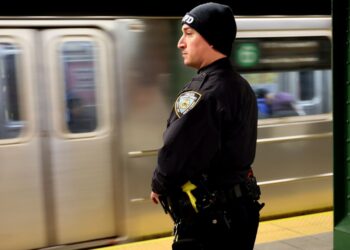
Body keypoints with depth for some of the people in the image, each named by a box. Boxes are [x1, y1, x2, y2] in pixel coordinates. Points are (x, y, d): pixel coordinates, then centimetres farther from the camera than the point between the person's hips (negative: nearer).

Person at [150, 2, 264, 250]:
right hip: (240, 209, 10)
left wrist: (159, 186, -2)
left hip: (208, 219, -10)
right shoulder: (242, 88, 10)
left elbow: (175, 152, -22)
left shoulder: (202, 92, -22)